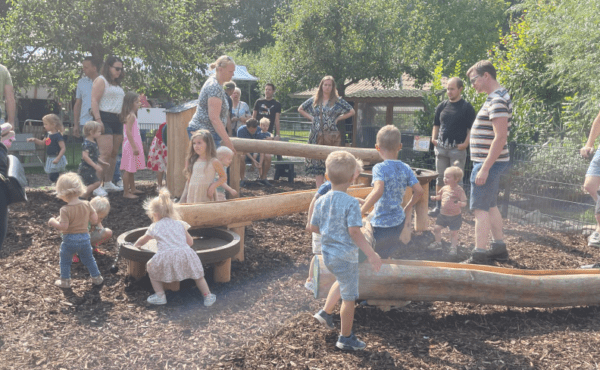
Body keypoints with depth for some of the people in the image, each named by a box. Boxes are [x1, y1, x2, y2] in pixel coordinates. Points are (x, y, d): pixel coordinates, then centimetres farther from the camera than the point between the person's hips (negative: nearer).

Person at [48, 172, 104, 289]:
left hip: (69, 240, -4)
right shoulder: (86, 205, -6)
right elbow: (95, 220, -3)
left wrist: (53, 222, -6)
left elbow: (63, 227, -22)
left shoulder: (65, 210, -20)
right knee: (89, 259, 20)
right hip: (84, 237, 4)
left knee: (65, 261, 17)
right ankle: (96, 277, 29)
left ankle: (65, 281, 26)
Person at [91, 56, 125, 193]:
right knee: (106, 152, -15)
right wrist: (98, 120, -19)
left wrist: (123, 119, 18)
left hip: (117, 120, 8)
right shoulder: (101, 81, -2)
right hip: (105, 119, -8)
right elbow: (94, 101, -11)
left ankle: (108, 183, 12)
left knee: (114, 153, 6)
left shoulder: (117, 84, 23)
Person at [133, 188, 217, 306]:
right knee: (197, 274, 21)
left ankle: (160, 296, 20)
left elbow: (143, 241, 39)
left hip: (165, 257, -2)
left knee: (152, 269, 24)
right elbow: (190, 242, 27)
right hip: (185, 254, 2)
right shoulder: (180, 224, 24)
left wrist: (136, 245, 60)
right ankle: (207, 296, 20)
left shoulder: (155, 227, 19)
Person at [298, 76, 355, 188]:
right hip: (316, 135, 2)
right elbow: (300, 109, 21)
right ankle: (319, 188, 5)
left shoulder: (338, 101, 4)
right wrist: (311, 117, 8)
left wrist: (338, 119, 1)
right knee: (317, 161, -1)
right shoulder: (314, 100, 11)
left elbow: (351, 112, 8)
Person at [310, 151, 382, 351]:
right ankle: (346, 338, 21)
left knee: (342, 281, 34)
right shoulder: (351, 203, -20)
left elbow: (313, 227, 4)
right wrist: (371, 254, -21)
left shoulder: (321, 201, -2)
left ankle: (326, 312, 37)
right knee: (349, 297, 9)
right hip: (345, 256, -7)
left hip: (327, 254, 7)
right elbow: (354, 231, -25)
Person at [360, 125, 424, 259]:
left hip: (381, 224, -6)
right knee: (386, 257, 23)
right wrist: (407, 208, 15)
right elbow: (419, 191, -1)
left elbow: (378, 191, -32)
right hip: (399, 221, 7)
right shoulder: (406, 168, 1)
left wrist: (361, 212, -27)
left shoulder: (379, 168, -16)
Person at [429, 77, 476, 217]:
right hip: (441, 147, 5)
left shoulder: (467, 107, -2)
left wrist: (465, 143, -13)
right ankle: (439, 206, 18)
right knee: (440, 178, 9)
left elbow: (471, 128, -3)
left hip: (457, 149, -5)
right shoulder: (442, 106, 12)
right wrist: (434, 138, 7)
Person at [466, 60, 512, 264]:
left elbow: (500, 137, -25)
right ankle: (499, 248, 27)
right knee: (491, 206, 17)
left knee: (480, 209, -6)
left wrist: (484, 168, -25)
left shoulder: (497, 101, -18)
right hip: (491, 162, 10)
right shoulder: (498, 97, 14)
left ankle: (479, 255, -1)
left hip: (488, 163, -10)